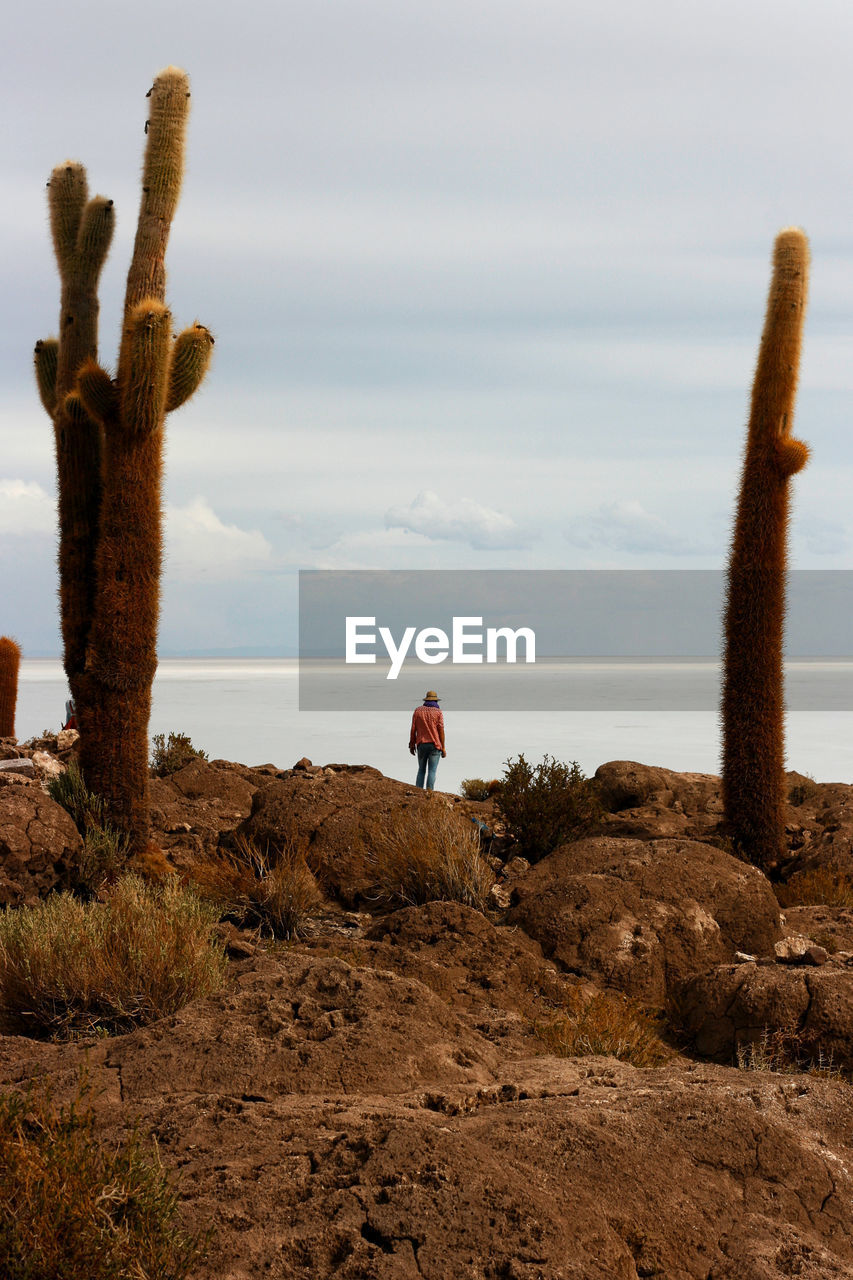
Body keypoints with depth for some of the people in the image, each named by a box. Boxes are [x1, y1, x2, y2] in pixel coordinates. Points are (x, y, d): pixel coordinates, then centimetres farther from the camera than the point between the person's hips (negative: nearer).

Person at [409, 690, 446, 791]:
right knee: (432, 771, -3)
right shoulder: (438, 712, -2)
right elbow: (441, 731, -5)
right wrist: (443, 748, -2)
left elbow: (413, 729, 3)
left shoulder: (418, 710, 4)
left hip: (421, 745, 2)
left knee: (421, 770, 12)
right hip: (434, 745, -2)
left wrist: (412, 744, 11)